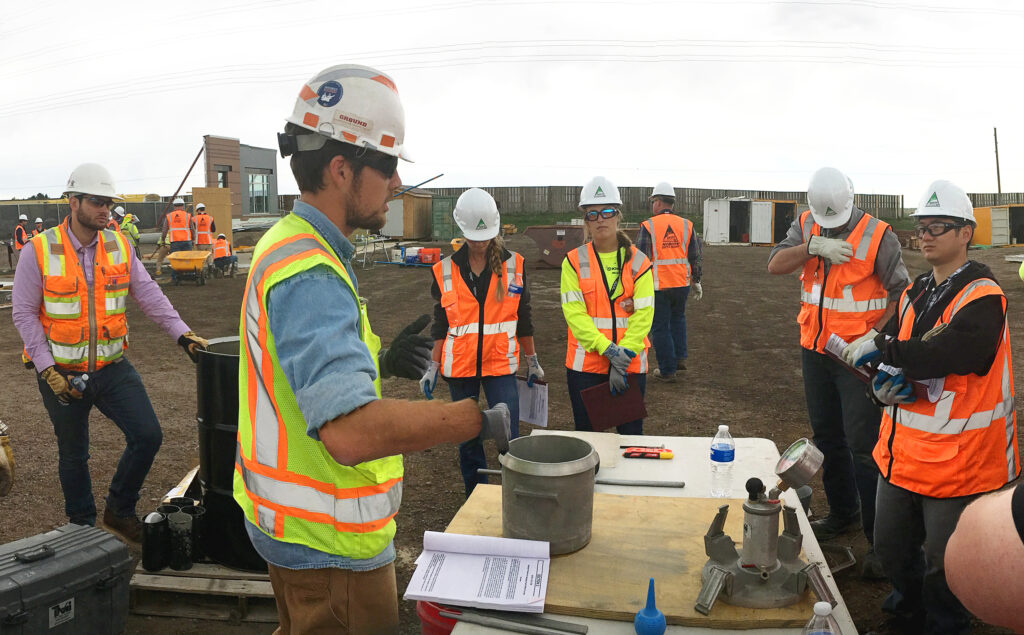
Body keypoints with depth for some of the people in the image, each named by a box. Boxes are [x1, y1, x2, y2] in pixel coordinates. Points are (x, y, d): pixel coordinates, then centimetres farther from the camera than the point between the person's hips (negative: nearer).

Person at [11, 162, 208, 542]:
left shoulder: (119, 247, 1)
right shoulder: (39, 251, -9)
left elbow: (149, 295, 0)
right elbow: (24, 314, -7)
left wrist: (182, 334, -13)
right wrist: (48, 370, -13)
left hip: (112, 367, 3)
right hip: (62, 373, -3)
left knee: (147, 436, -4)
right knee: (73, 455, 13)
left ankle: (119, 510, 19)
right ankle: (83, 526, 34)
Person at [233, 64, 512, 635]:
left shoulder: (290, 245, 7)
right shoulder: (311, 275, -27)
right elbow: (352, 430, -39)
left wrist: (381, 362, 2)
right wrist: (481, 419, -31)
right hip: (330, 544, -10)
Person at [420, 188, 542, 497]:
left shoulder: (514, 265, 0)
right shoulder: (446, 270, 2)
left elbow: (522, 318, 8)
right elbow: (440, 324, 7)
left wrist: (533, 361, 12)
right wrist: (432, 368, 4)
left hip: (501, 365, -1)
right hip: (460, 366, 1)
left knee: (509, 439, -6)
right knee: (467, 439, 11)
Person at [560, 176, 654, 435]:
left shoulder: (637, 261, 0)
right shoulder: (574, 261, -1)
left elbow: (644, 314, -7)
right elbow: (574, 313, -9)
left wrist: (624, 357, -17)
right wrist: (608, 349, -19)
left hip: (631, 364, 0)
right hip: (585, 363, 0)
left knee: (632, 433, 7)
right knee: (586, 434, 10)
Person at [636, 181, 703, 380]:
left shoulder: (648, 226, -6)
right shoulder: (686, 225, 4)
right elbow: (695, 257, 7)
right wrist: (696, 282, 17)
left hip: (658, 285, -4)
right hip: (682, 283, 4)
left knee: (660, 328, 6)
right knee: (678, 318, 27)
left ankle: (667, 370, 11)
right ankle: (679, 357, 22)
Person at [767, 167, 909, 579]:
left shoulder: (877, 235, -11)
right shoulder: (806, 226, 3)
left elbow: (901, 292, -11)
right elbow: (775, 265, -10)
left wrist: (874, 335, -23)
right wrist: (813, 246, -27)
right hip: (814, 349, 6)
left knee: (863, 445, -6)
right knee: (827, 437, 17)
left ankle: (880, 539, 3)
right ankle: (843, 513, 35)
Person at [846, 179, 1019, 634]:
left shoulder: (982, 298, -16)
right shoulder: (914, 294, 10)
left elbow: (949, 354, -31)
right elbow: (890, 352, 11)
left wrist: (884, 349, -20)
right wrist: (884, 383, -10)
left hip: (955, 457, -7)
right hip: (901, 453, 8)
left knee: (942, 562, 5)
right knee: (890, 546, 20)